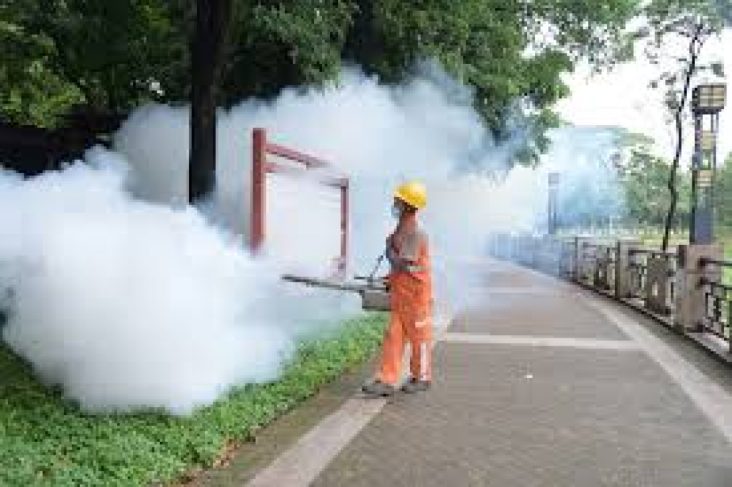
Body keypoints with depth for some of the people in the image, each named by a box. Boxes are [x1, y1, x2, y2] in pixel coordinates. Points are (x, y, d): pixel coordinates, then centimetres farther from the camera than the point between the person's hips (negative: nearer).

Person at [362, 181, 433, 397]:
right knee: (393, 336, 5)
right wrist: (392, 279, 14)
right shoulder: (400, 229, 10)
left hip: (416, 294, -9)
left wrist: (389, 251, -10)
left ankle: (421, 377, 23)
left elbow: (404, 264, -24)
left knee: (419, 337, 7)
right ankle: (387, 380, 7)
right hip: (399, 294, 9)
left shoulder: (416, 233, -19)